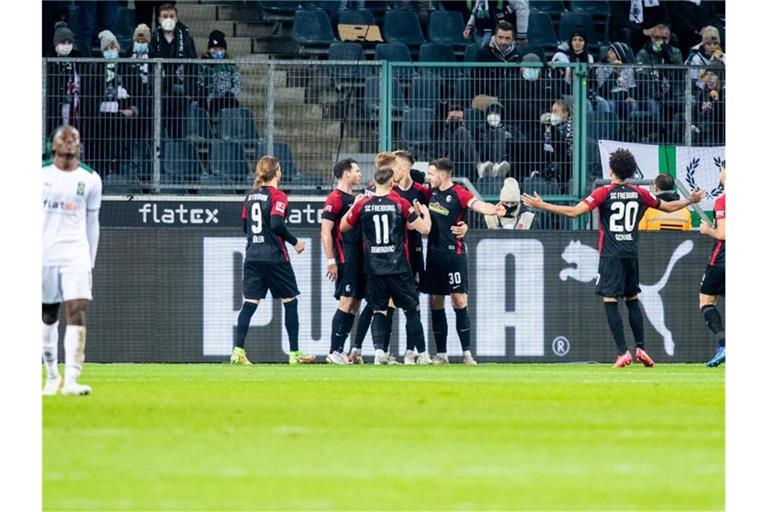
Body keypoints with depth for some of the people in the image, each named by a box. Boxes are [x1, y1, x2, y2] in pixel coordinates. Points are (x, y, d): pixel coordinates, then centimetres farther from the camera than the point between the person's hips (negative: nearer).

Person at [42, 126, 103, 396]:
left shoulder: (90, 180, 6)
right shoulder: (40, 174, 3)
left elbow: (92, 223, 12)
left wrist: (90, 261, 11)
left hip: (76, 255, 0)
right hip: (44, 255, 0)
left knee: (76, 312, -14)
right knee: (48, 317, 8)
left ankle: (71, 380, -21)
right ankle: (52, 376, 22)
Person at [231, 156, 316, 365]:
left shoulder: (251, 196, 10)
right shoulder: (277, 196, -9)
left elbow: (245, 226, 15)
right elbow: (277, 224, -20)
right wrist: (295, 242, -7)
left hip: (252, 257, 6)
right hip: (274, 258, -6)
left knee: (249, 303, 2)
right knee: (290, 301, 8)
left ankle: (238, 351, -10)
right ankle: (294, 354, 11)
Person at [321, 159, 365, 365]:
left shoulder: (354, 199, 19)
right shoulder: (335, 198, -9)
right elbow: (325, 232, -14)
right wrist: (331, 261, -18)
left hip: (358, 259, 9)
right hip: (345, 260, -9)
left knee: (355, 305, 7)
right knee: (346, 303, -13)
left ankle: (339, 350, 10)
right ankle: (334, 352, -12)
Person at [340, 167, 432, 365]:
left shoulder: (363, 205, 0)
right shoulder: (401, 204, -6)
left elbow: (343, 227, 14)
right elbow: (424, 229, -5)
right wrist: (425, 213, 15)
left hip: (374, 269, 2)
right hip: (398, 267, -2)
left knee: (378, 311, 10)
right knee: (412, 309, 8)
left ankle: (379, 350, -9)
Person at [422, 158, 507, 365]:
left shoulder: (459, 194, -10)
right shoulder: (431, 193, 9)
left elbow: (478, 205, -26)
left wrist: (493, 210, -45)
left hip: (453, 253, -6)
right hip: (433, 253, 6)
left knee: (459, 300, -7)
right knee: (435, 302, 7)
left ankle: (467, 353, -5)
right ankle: (441, 353, 12)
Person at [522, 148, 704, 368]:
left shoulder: (604, 193, -7)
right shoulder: (638, 193, 6)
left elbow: (574, 211, -15)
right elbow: (669, 207, 20)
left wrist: (542, 205, -11)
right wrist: (690, 200, 38)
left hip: (611, 256, -4)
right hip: (631, 254, 4)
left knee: (610, 301, -4)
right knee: (632, 300, 16)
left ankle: (623, 352, -12)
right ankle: (640, 348, 12)